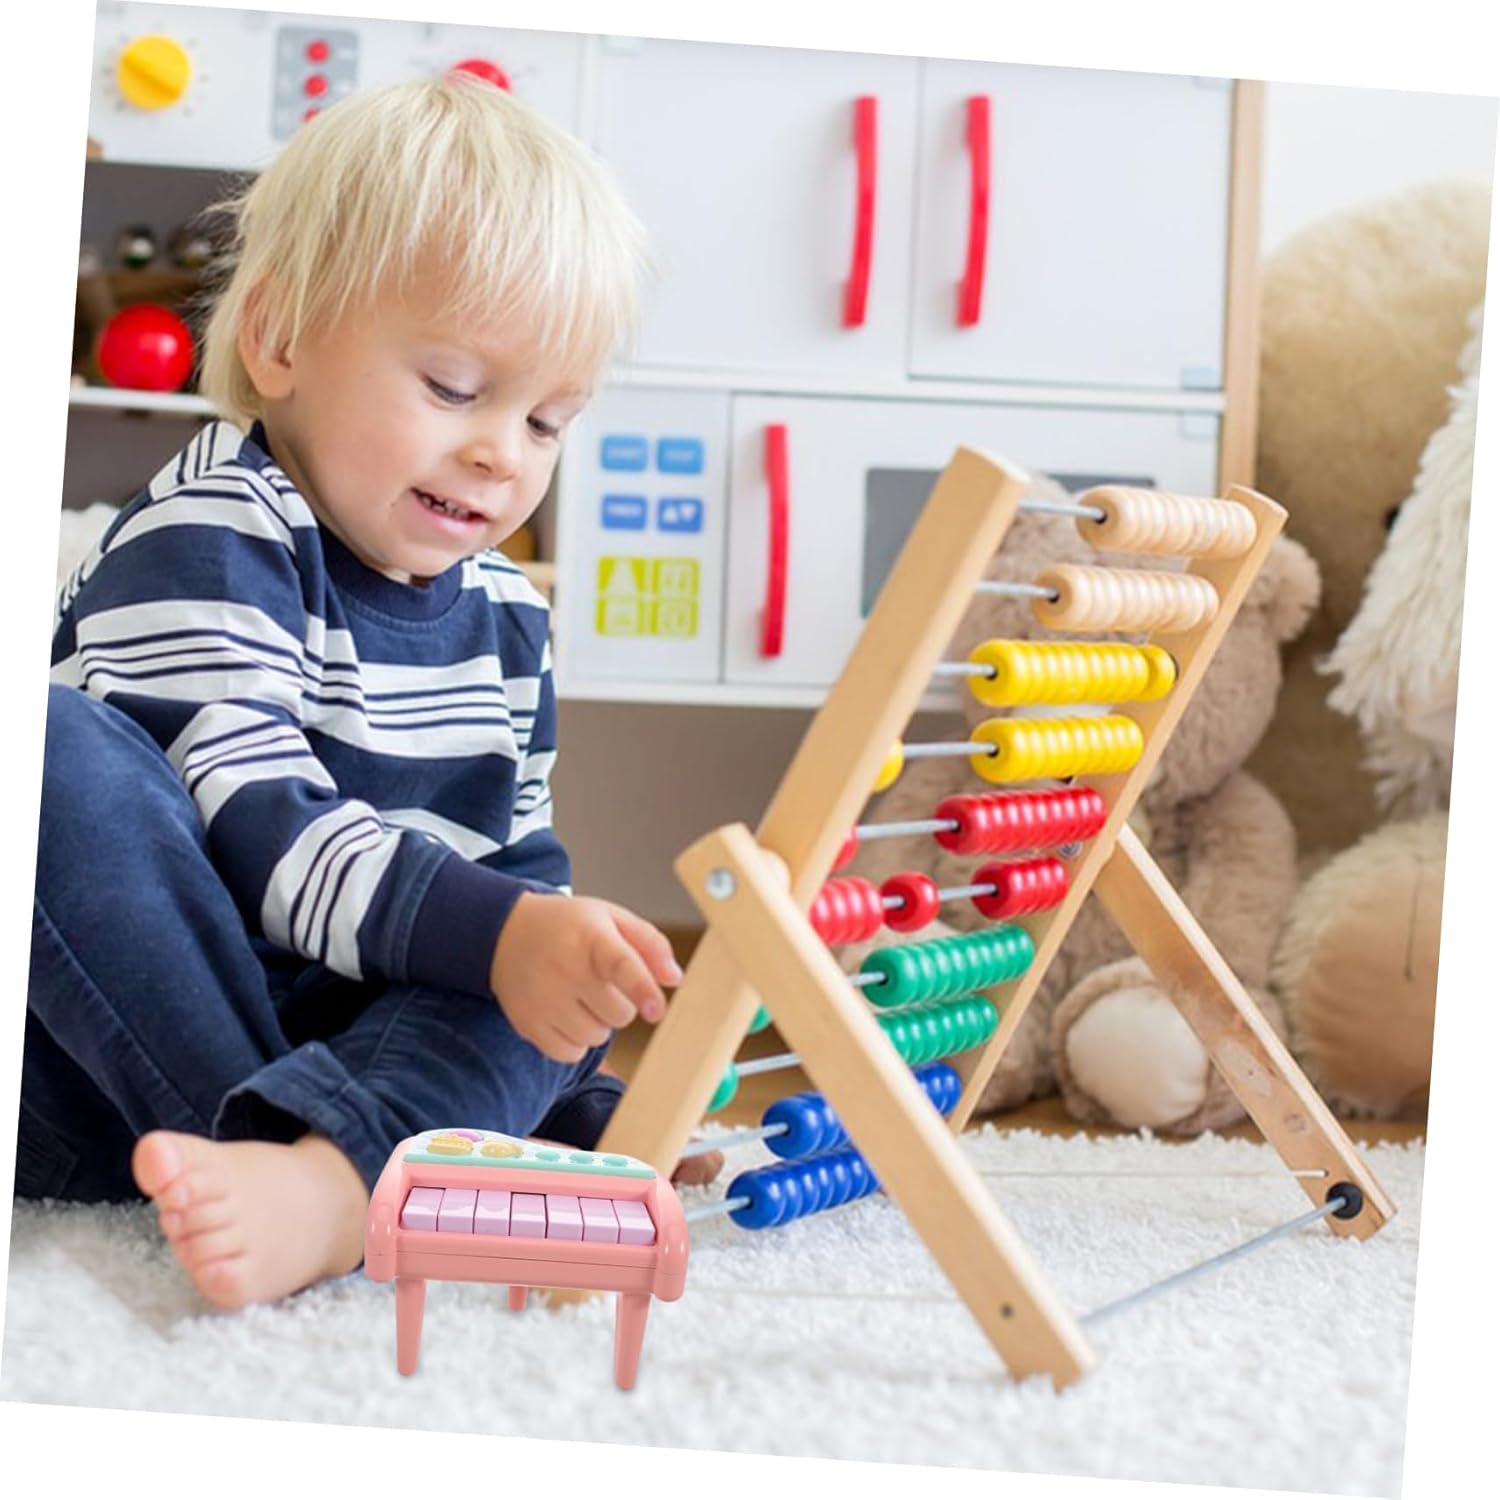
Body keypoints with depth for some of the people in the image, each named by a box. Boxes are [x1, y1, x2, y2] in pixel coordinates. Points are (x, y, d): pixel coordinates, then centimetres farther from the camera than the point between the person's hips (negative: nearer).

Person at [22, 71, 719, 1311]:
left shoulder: (508, 621, 13)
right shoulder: (205, 544, -11)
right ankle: (310, 1167, -35)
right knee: (48, 741, -30)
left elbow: (515, 868, 20)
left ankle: (324, 1172, -45)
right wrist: (495, 934, -36)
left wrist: (586, 1099, 10)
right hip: (103, 1052, -6)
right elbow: (256, 835, -23)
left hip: (356, 1045, 6)